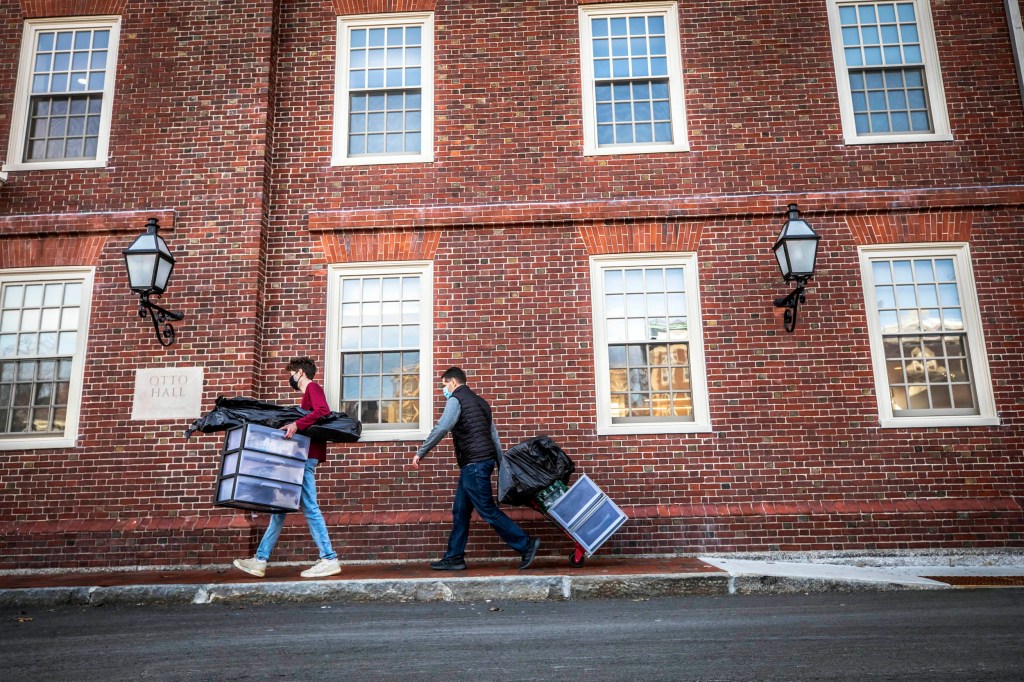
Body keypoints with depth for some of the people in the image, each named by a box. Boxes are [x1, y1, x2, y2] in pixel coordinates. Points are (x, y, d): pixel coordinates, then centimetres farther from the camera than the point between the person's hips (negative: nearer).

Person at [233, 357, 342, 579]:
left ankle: (329, 560, -7)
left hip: (305, 457, -10)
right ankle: (260, 561, 16)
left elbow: (323, 411, -21)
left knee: (310, 507, -10)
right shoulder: (308, 394, 25)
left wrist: (297, 424, -29)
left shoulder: (313, 388, -3)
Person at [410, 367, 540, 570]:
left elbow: (442, 427, -20)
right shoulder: (479, 401, 22)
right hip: (486, 460, 10)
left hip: (473, 463, -10)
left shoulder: (456, 399, -4)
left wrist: (421, 452, -16)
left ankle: (526, 544, -4)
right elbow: (494, 435, 20)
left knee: (488, 510, -6)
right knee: (460, 510, 12)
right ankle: (454, 557, 15)